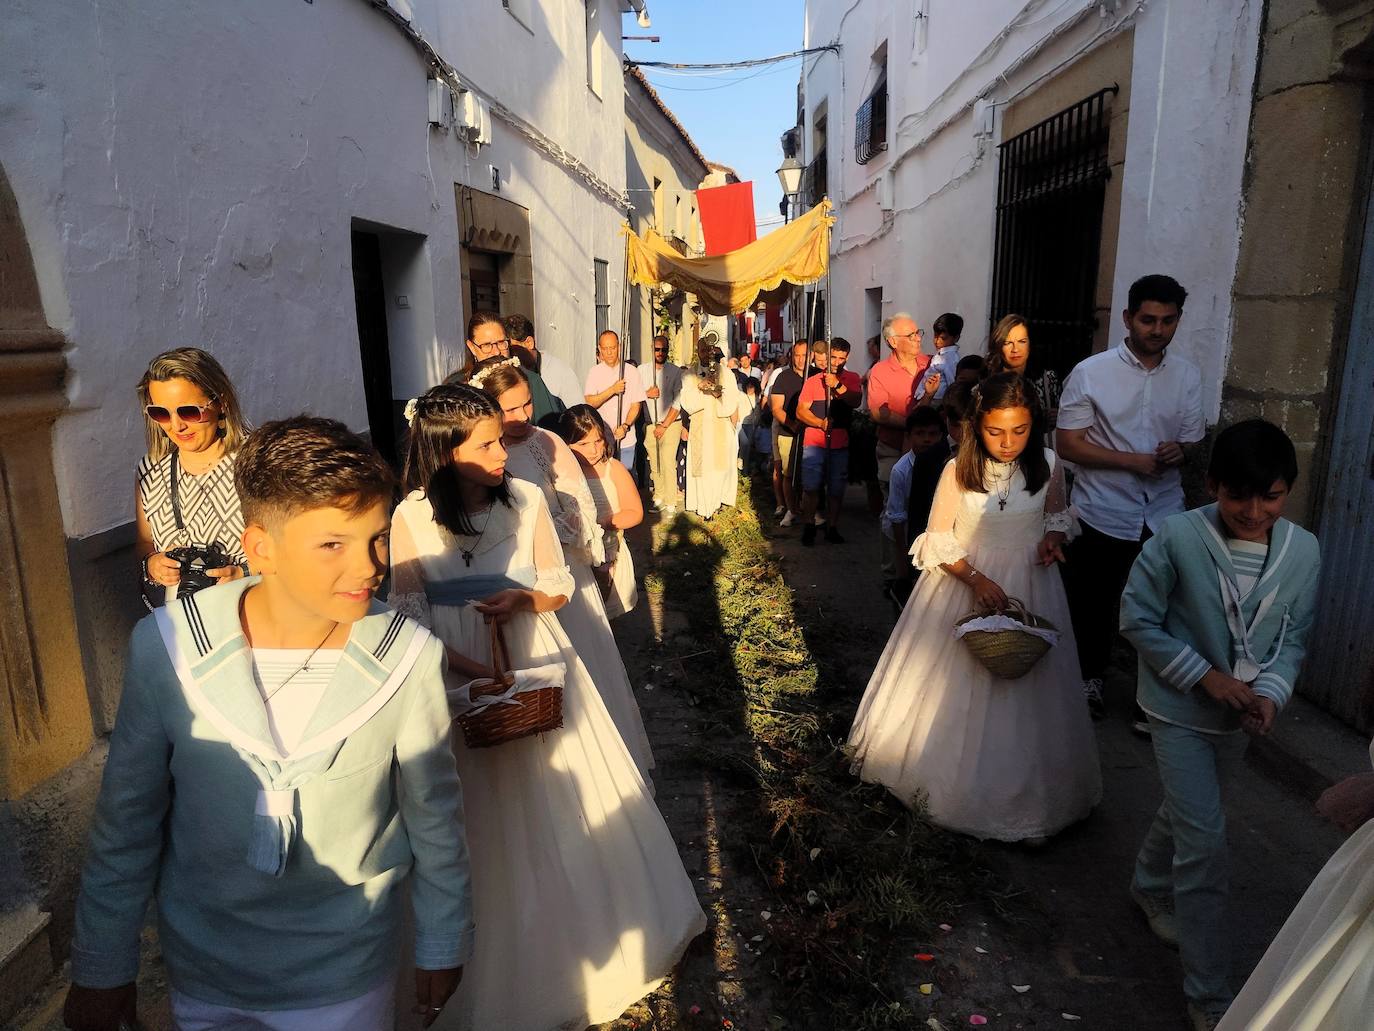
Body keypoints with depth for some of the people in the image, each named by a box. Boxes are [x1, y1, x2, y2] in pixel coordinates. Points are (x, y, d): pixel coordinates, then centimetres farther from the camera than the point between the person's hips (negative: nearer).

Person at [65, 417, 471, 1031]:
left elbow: (434, 815, -8)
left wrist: (443, 945, 3)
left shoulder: (408, 658, -22)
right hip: (203, 975, 1)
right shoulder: (167, 648, -20)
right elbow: (127, 819, -6)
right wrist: (101, 968, 4)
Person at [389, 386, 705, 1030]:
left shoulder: (525, 499, -8)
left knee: (567, 801, 14)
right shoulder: (411, 518, -12)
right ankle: (499, 961, 35)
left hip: (537, 666, 2)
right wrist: (473, 670, -22)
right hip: (459, 679, -1)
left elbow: (559, 586, 1)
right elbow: (410, 615, -10)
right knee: (488, 825, 11)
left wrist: (522, 599, -20)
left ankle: (590, 928, 39)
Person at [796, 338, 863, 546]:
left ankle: (832, 527, 17)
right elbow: (801, 411, 1)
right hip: (814, 442, -1)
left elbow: (856, 401, -11)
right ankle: (808, 527, 8)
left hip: (840, 443, 1)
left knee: (836, 490, 5)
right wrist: (821, 423, -14)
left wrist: (837, 385, -23)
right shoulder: (813, 381, 7)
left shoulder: (852, 379, 8)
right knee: (811, 487, -5)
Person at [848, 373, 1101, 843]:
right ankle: (950, 781, 32)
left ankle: (1024, 797, 29)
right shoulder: (958, 470, -14)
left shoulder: (1048, 465, -8)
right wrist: (977, 579, -22)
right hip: (962, 584, -1)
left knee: (1024, 695, 10)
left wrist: (1053, 538, -11)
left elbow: (1057, 514, 11)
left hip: (1029, 589, 2)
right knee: (957, 691, 10)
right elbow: (938, 541, -9)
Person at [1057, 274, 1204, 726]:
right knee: (1093, 605, 12)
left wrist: (1178, 451, -12)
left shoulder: (1188, 375, 3)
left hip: (1163, 515, 2)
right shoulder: (1090, 373, -8)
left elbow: (1192, 438, 12)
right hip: (1102, 514, -2)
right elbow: (1068, 445, -10)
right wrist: (1137, 461, -17)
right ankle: (1091, 679, 36)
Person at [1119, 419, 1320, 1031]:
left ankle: (1150, 888, 54)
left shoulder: (1303, 551, -9)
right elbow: (1137, 619, -14)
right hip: (1180, 710, -5)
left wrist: (1272, 691, -16)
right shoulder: (1178, 537, -22)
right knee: (1205, 838, -5)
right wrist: (1206, 675, -18)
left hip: (1239, 716, 5)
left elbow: (1293, 637, 1)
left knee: (1186, 811, 24)